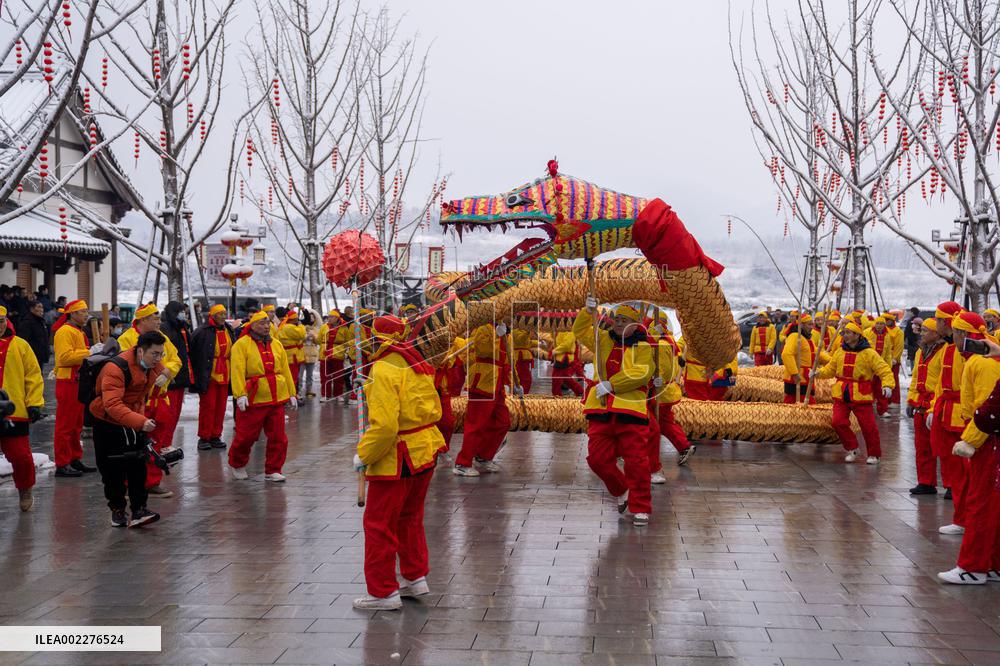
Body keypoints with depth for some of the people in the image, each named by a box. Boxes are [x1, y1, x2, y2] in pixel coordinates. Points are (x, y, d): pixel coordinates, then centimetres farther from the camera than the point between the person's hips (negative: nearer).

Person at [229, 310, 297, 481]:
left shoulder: (276, 345, 12)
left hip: (277, 399, 5)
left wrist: (292, 394, 14)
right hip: (253, 400, -5)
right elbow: (237, 371, -12)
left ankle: (272, 470, 16)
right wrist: (240, 395, -21)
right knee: (246, 436, 4)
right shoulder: (242, 344, -4)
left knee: (278, 437, 4)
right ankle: (237, 465, 28)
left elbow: (286, 370, 15)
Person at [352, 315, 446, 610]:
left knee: (379, 524, 4)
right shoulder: (417, 364, 8)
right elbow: (435, 410, 13)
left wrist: (363, 455, -15)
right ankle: (416, 578, 32)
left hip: (396, 460, -9)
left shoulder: (384, 369, -20)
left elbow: (384, 425, -27)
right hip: (425, 451, 9)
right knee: (410, 518, 24)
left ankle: (383, 592, 11)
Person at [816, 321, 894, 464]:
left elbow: (884, 370, -8)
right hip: (841, 395, 4)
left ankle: (874, 454, 18)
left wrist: (887, 385, -24)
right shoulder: (840, 352, 8)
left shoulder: (869, 353, -7)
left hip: (861, 396, -4)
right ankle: (852, 449, 15)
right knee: (838, 422, -5)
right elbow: (830, 369, 16)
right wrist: (819, 373, -2)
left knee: (868, 426, -1)